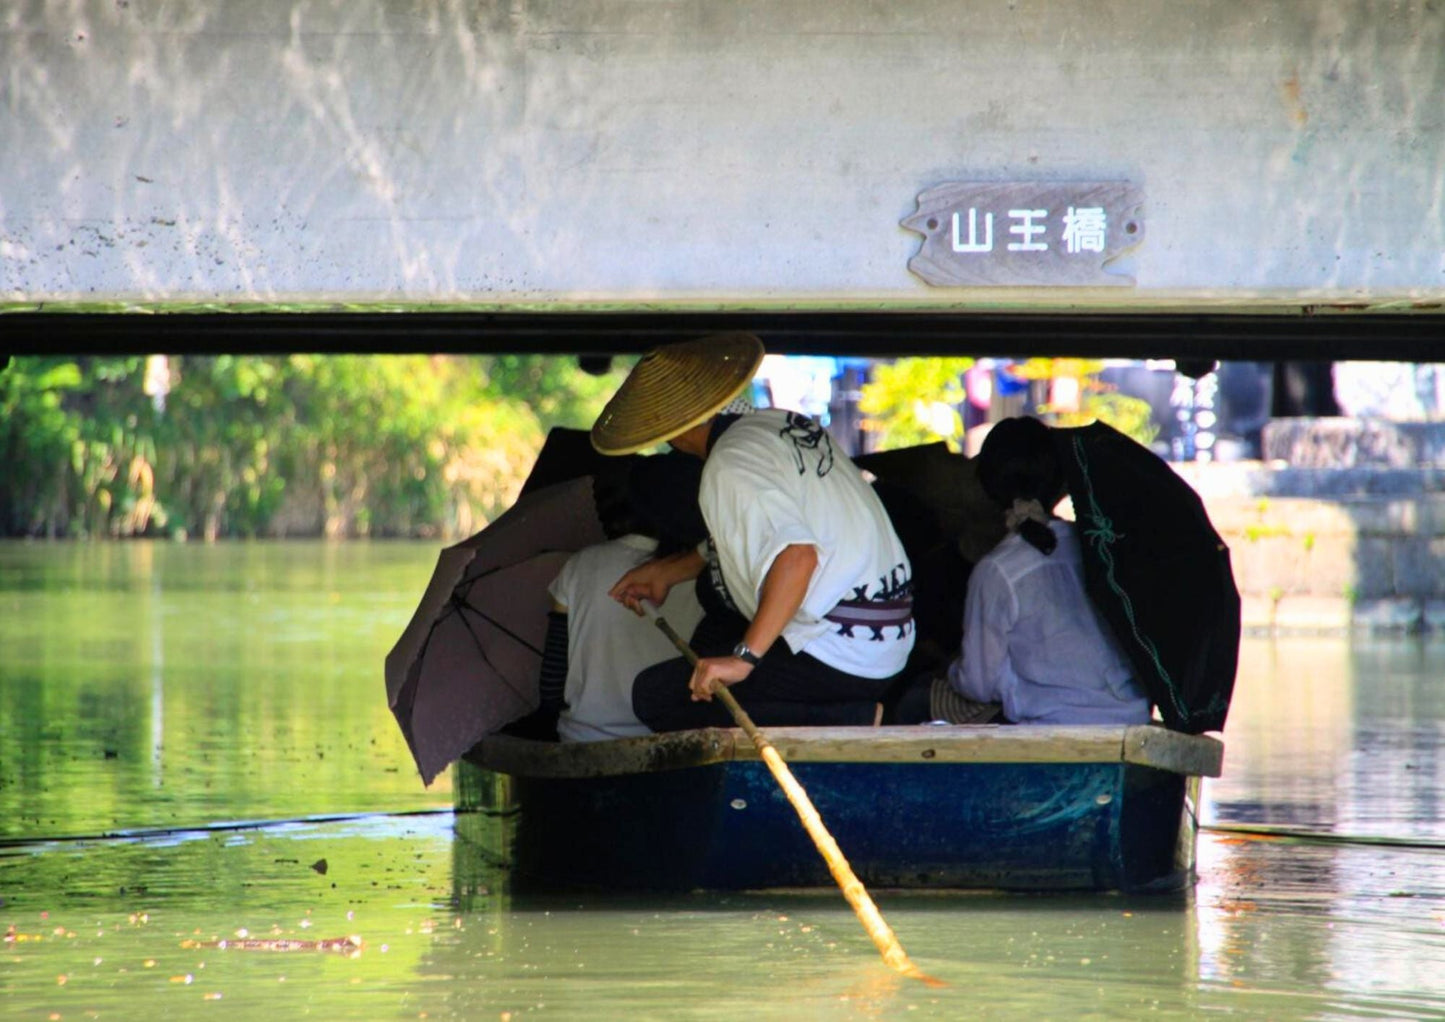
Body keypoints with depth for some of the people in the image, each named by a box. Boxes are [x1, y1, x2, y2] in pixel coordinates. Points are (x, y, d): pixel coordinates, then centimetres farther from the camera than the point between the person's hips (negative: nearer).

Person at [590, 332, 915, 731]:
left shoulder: (730, 467, -17)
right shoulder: (780, 423, 11)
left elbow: (796, 554, -32)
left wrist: (745, 656, -33)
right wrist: (668, 571, 32)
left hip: (838, 656, -10)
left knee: (655, 696, -11)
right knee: (709, 644, 30)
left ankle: (851, 721, -13)